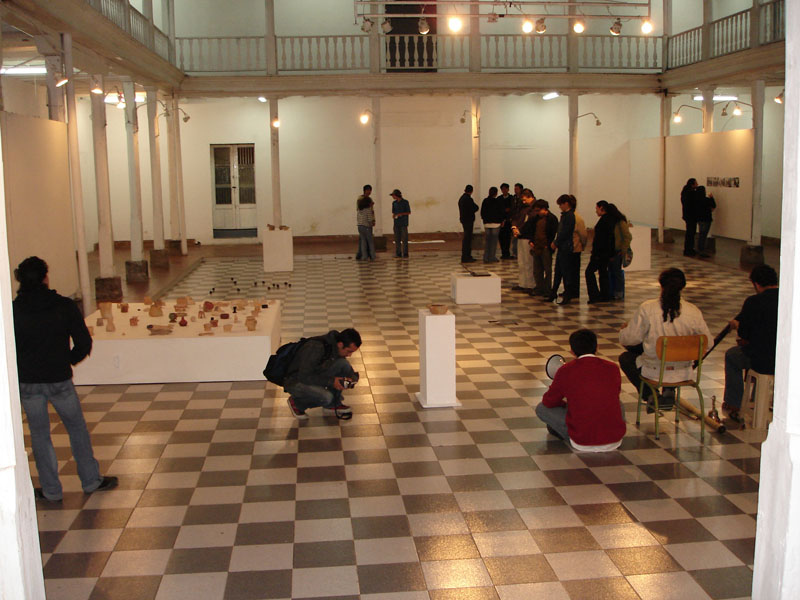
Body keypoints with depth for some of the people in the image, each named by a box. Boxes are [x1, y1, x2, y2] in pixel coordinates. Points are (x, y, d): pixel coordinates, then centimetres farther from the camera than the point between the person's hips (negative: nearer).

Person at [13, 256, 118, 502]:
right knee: (77, 428, 15)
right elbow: (84, 343, -6)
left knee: (39, 435, 12)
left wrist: (21, 369, 14)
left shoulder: (12, 311, -7)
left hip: (27, 382, 1)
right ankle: (91, 481, 23)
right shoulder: (64, 306, -9)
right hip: (59, 380, -1)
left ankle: (51, 490, 20)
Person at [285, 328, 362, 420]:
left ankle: (333, 405, -2)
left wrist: (351, 378, -16)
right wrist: (330, 381, -28)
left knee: (343, 364, -15)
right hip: (296, 382, -7)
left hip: (314, 376, 7)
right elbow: (304, 377, -30)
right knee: (326, 398, -32)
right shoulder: (315, 348, -32)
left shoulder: (337, 348, -7)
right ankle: (296, 402, -2)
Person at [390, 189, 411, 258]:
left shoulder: (405, 202, -4)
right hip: (396, 223, 4)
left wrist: (401, 214, -15)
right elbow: (393, 212, 14)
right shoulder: (394, 203, 10)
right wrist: (393, 215, -9)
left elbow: (409, 212, -1)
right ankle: (398, 253, 9)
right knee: (397, 239, 4)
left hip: (404, 223, -4)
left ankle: (405, 254, 0)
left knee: (404, 239, -4)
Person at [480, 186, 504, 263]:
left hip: (486, 223, 4)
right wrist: (503, 219, 10)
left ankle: (486, 257, 8)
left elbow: (482, 212, 7)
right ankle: (492, 257, 1)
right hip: (496, 223, -4)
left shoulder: (485, 201, 3)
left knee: (487, 240, 9)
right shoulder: (498, 201, -8)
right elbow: (501, 212, -4)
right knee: (494, 240, 1)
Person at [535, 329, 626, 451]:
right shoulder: (613, 368, 2)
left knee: (541, 409, 12)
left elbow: (548, 402, 8)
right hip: (615, 441, 4)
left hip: (582, 444, -4)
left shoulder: (565, 371, -7)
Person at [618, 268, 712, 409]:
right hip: (683, 374, 3)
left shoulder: (647, 308, -18)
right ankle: (669, 391, 20)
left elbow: (630, 339, -9)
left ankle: (650, 396, 16)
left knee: (625, 357, 27)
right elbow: (707, 343, -2)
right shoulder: (693, 311, -12)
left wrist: (624, 329, 14)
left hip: (655, 373, -3)